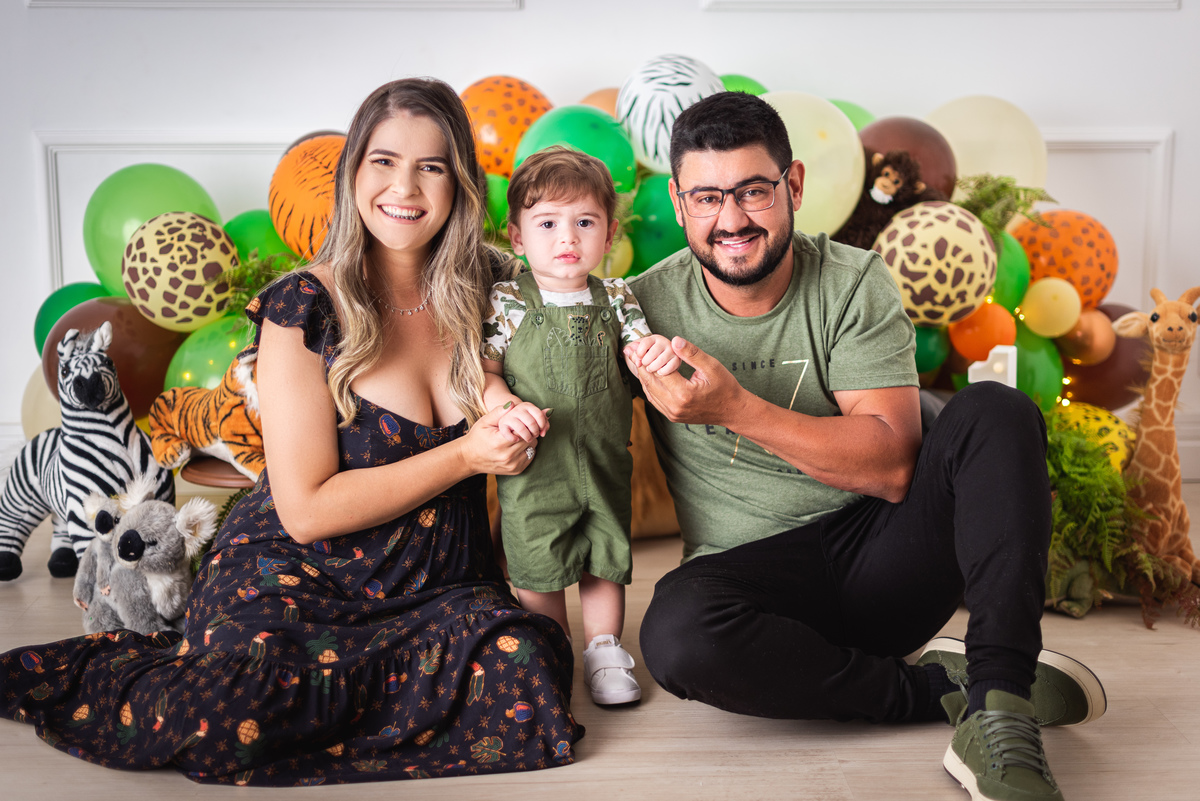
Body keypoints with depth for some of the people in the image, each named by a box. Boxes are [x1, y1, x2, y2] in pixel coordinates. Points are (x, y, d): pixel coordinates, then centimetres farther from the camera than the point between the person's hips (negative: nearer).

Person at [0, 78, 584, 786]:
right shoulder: (305, 308, -8)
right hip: (298, 575, -4)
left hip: (445, 586, 5)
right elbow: (307, 509, -11)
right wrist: (465, 456, -16)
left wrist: (507, 407, -6)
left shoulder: (489, 291, 3)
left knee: (525, 671, -28)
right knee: (224, 719, -33)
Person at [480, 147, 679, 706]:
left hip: (604, 464, 3)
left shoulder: (615, 298, 3)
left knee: (606, 561, 15)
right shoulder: (506, 302, -5)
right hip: (534, 467, -2)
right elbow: (484, 371, -6)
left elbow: (641, 354, 2)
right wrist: (506, 408, -26)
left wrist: (660, 353, -22)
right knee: (536, 570, 8)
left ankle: (604, 650, 35)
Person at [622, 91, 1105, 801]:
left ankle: (997, 716, -29)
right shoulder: (645, 305, -4)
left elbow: (892, 466, -15)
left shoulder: (856, 284, -5)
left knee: (997, 414, -21)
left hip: (880, 556, 1)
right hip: (756, 573, 0)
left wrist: (737, 407, -24)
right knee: (677, 631, -35)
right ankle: (941, 687, -15)